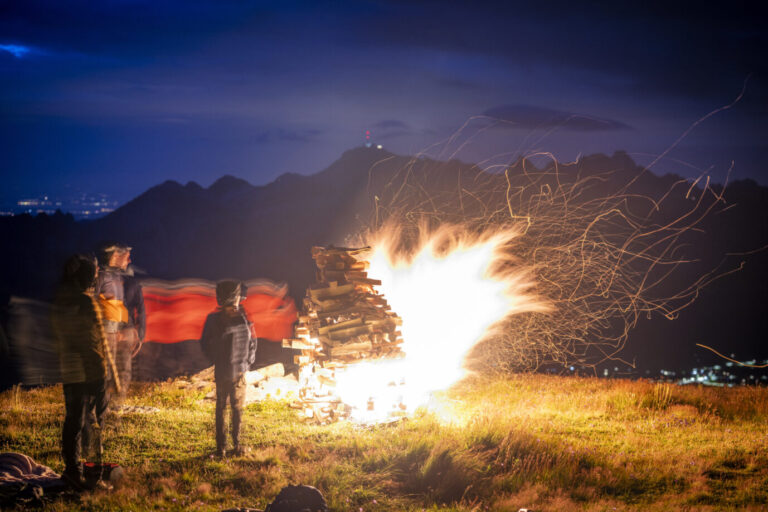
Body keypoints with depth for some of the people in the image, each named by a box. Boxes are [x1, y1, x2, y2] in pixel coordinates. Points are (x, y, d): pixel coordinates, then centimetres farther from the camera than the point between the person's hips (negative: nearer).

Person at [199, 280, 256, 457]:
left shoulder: (243, 319, -2)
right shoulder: (214, 320, -6)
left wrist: (248, 361, 8)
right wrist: (216, 360, 2)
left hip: (239, 372, 2)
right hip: (222, 374, -2)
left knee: (237, 409, 8)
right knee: (221, 409, 7)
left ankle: (237, 444, 13)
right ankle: (220, 445, 10)